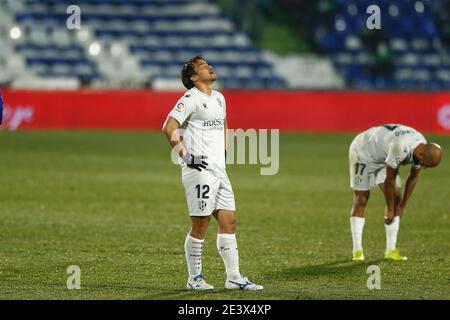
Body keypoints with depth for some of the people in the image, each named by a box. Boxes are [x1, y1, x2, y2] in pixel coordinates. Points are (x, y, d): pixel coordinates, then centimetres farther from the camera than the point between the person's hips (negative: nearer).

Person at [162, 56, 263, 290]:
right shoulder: (191, 99, -10)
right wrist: (185, 155, -19)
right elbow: (169, 128, -19)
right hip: (199, 170, -8)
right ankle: (194, 278, 6)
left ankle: (233, 277, 9)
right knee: (200, 226, -4)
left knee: (229, 222, 6)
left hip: (219, 170, 8)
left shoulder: (219, 98, 16)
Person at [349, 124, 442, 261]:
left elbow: (413, 177, -1)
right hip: (363, 151, -7)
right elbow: (390, 179, -31)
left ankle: (391, 250, -3)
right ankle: (357, 250, -3)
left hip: (382, 157, 7)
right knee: (361, 198, -7)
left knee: (396, 197, -3)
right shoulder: (401, 147, -41)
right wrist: (390, 210, -20)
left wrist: (402, 206, 4)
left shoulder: (421, 148, -16)